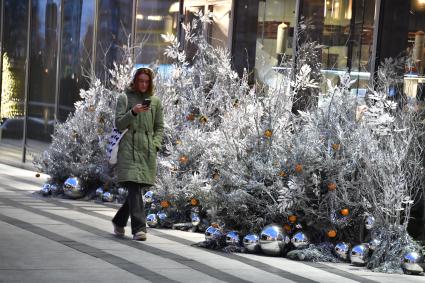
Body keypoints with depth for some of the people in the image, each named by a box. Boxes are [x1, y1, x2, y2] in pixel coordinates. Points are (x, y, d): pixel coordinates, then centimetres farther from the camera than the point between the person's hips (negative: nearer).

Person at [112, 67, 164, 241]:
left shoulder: (155, 101, 14)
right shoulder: (124, 98, 5)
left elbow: (159, 127, 17)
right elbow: (119, 124, -1)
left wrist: (155, 145, 2)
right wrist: (133, 112, -17)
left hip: (148, 151, 4)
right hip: (129, 148, -4)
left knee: (140, 188, 5)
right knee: (134, 188, -14)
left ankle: (119, 221, 26)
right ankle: (139, 228, -16)